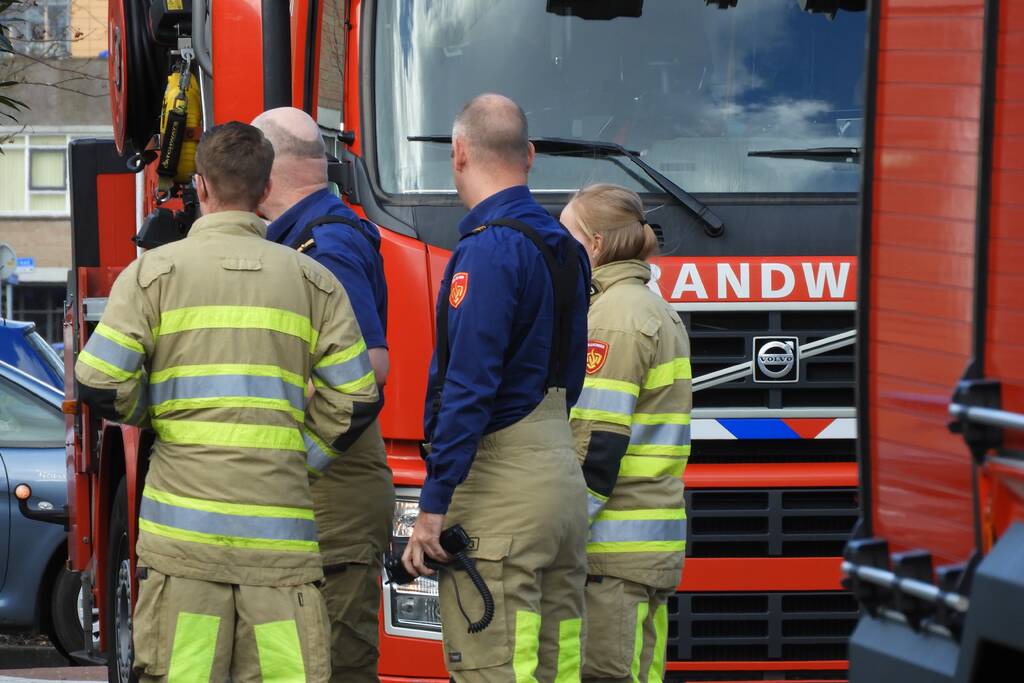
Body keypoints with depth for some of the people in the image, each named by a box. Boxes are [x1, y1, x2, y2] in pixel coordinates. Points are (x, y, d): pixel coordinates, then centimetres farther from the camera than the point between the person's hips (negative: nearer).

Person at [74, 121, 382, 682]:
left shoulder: (154, 271, 4)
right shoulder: (311, 280, 10)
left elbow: (100, 383, -4)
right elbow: (353, 400, 6)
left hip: (184, 518, -1)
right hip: (280, 526, 1)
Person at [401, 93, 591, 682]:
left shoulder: (488, 251, -13)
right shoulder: (564, 248, 15)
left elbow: (469, 388, -19)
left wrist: (434, 503, -17)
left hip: (499, 481, -9)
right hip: (563, 474, 9)